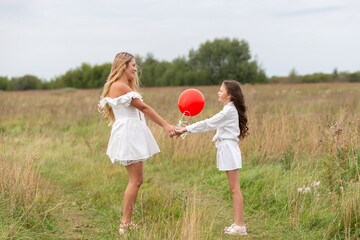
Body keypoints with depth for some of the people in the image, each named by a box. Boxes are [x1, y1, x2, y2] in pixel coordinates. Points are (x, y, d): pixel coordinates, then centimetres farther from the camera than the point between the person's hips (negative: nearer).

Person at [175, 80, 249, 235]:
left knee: (235, 189, -7)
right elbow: (211, 125, 19)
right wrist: (186, 130, 16)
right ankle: (237, 224, 14)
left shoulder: (229, 111, -14)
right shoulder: (230, 110, 17)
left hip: (229, 148, -10)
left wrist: (185, 129, -11)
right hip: (226, 148, 10)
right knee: (234, 189, 10)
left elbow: (208, 124, -15)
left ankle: (240, 225, -4)